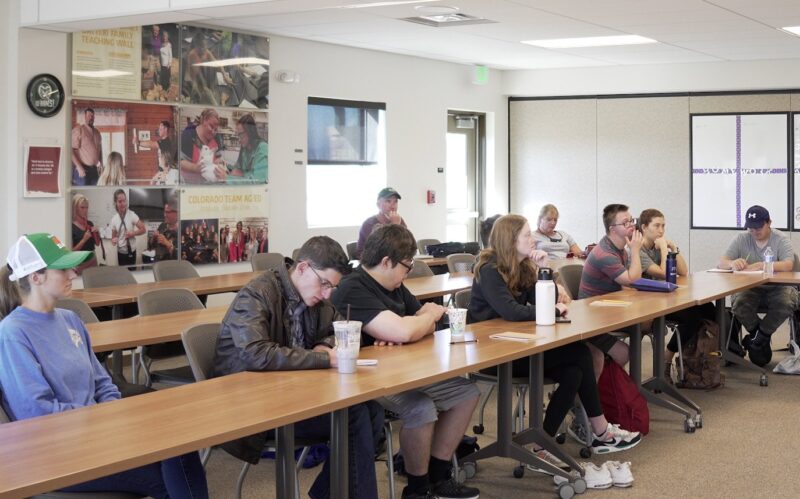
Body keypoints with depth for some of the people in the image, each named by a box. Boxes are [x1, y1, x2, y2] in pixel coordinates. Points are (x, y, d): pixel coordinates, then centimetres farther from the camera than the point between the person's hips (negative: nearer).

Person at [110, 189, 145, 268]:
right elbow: (114, 236, 6)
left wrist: (133, 233, -21)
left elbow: (143, 229, -6)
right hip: (120, 251, 2)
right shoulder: (114, 218, -2)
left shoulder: (132, 215, -11)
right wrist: (114, 240, -15)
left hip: (131, 250, -2)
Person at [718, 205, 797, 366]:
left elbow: (788, 265, -23)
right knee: (738, 306, -31)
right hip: (750, 288, 1)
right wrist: (732, 263, -35)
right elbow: (722, 262, -8)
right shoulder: (741, 239, 1)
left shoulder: (781, 239, -6)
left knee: (787, 304, -33)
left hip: (776, 287, -1)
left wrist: (761, 266, -40)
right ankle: (763, 339, -4)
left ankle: (758, 337, -9)